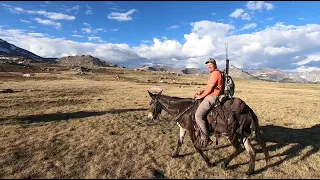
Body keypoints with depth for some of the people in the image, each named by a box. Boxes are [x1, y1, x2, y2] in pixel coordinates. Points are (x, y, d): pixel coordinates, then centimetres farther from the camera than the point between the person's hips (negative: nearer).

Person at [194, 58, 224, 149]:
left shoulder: (215, 73, -12)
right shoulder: (214, 74, 21)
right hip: (211, 96, 12)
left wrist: (201, 96, -7)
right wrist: (201, 92, 9)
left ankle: (205, 138, -13)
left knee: (198, 115, -21)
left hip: (212, 97, -12)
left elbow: (210, 88, -16)